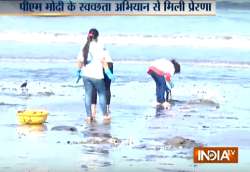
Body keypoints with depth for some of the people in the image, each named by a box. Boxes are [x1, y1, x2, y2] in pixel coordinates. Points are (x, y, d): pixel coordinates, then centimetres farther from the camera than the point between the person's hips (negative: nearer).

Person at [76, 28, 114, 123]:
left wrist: (78, 71, 19)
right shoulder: (99, 46, -7)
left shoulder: (84, 47, 7)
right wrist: (108, 72, -11)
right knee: (102, 93, 11)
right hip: (96, 75, -4)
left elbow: (79, 61, 6)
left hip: (86, 75, 4)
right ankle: (105, 115, 17)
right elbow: (103, 60, -14)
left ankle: (89, 116, 9)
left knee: (88, 95, 9)